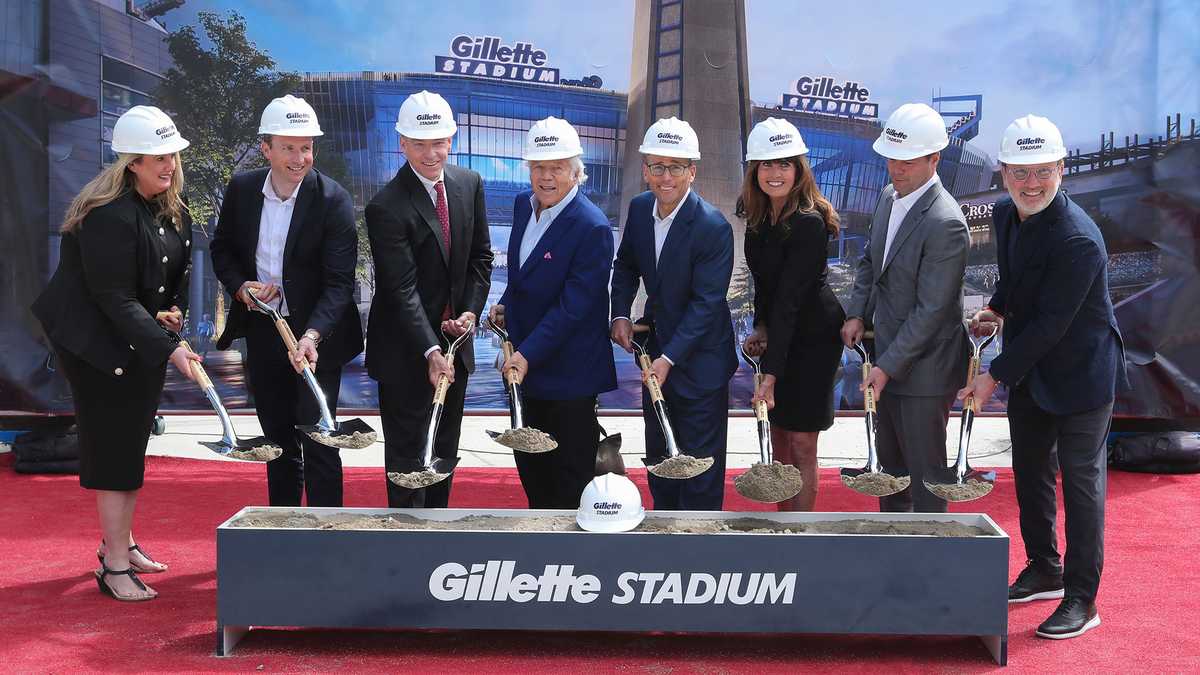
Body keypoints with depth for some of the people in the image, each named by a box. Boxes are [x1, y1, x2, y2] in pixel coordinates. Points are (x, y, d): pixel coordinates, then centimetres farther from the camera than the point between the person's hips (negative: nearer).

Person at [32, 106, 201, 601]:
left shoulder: (171, 207, 3)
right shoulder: (110, 215, -25)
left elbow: (178, 269, 16)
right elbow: (114, 299, -26)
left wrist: (174, 309, -3)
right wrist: (168, 348, -30)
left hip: (145, 337, 8)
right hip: (98, 341, -8)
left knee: (132, 443, 16)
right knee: (114, 446, -6)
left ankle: (120, 541, 31)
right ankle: (115, 566, 1)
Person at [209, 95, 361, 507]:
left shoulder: (332, 200, -16)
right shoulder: (241, 188, -2)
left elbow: (339, 283, -20)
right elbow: (222, 248, 12)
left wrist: (312, 335, -34)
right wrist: (241, 287, -8)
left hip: (316, 334, -5)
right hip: (262, 332, 5)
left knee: (317, 442, -3)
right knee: (278, 441, 16)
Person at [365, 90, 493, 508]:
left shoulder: (470, 184, 1)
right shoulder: (387, 207, -19)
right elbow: (401, 289, -23)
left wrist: (471, 311, -5)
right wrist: (430, 351, -29)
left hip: (454, 338, 7)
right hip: (406, 351, -6)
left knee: (445, 449, 16)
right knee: (408, 452, 2)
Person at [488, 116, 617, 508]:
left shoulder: (592, 228, -22)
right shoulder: (523, 205, 3)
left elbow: (572, 307, -24)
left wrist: (528, 354, -27)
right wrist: (506, 305, 2)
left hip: (568, 372, -8)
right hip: (526, 361, 8)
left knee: (570, 475, 8)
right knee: (529, 461, 21)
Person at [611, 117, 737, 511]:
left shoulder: (713, 228, -24)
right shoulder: (639, 208, -4)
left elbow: (706, 304, -24)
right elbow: (626, 264, 11)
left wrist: (669, 358, -26)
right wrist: (620, 314, -4)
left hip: (699, 360, -7)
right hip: (657, 347, 7)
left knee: (699, 460, 3)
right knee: (659, 453, 21)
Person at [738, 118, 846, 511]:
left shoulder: (808, 223, -25)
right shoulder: (758, 213, -1)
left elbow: (789, 301, -29)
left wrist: (771, 373, -30)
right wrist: (760, 327, -4)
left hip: (812, 335, -8)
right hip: (779, 332, 8)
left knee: (801, 443, -1)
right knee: (778, 434, 14)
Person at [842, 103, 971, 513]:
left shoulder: (945, 224, -24)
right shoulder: (889, 197, 3)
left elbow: (930, 310, -24)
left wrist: (887, 366, -22)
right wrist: (857, 313, 4)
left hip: (923, 367, -9)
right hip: (888, 357, 9)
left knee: (923, 467, 5)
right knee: (889, 459, 22)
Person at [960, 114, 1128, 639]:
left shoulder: (1079, 239, -28)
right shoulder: (1005, 214, -2)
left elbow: (1050, 325, -26)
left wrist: (995, 376, -22)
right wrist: (997, 309, -2)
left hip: (1080, 374, -8)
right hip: (1029, 370, 8)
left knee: (1081, 481, 2)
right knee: (1030, 472, 19)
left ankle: (1081, 598, 13)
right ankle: (1044, 571, 36)